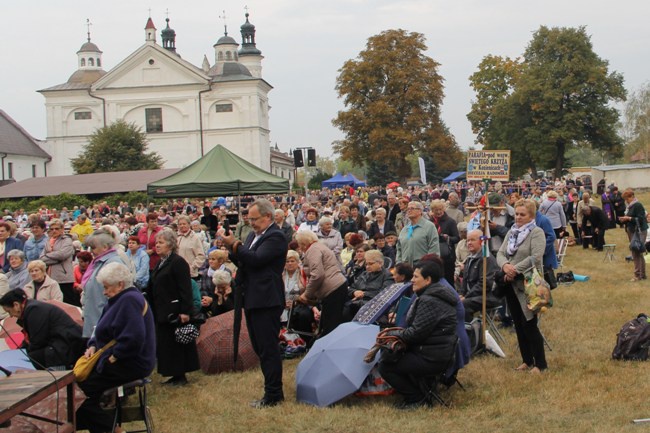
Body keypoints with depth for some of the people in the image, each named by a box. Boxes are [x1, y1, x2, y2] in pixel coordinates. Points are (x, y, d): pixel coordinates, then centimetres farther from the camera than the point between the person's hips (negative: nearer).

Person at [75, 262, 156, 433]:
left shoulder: (129, 300, -18)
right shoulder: (120, 299, 15)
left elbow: (133, 339, -29)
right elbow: (103, 332, 21)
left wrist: (113, 358, -19)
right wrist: (93, 346, 2)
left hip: (130, 366, -11)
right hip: (123, 361, 11)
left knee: (81, 391, -11)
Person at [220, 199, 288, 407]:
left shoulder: (276, 237, -12)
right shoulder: (253, 235, 17)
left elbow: (256, 259, -23)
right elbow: (241, 261, 15)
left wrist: (234, 245, -21)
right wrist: (232, 247, -3)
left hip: (266, 301, -10)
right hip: (252, 300, 10)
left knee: (268, 348, -5)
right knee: (261, 348, 15)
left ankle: (273, 395, 2)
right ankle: (273, 391, 24)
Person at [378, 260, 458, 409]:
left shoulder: (428, 301, -20)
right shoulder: (431, 296, 14)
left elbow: (416, 332, -22)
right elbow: (417, 328, 20)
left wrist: (392, 334, -9)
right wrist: (399, 335, 5)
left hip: (432, 358, -11)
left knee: (385, 366, -10)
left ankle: (417, 399, -1)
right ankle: (416, 390, 19)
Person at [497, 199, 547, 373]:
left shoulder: (537, 233, -8)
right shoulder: (511, 232, 15)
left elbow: (535, 257, -20)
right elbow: (500, 253, 8)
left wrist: (515, 270, -20)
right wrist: (505, 266, -14)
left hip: (528, 284, -7)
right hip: (511, 284, 7)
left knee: (529, 324, -6)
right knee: (518, 324, 11)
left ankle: (540, 364, 3)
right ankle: (527, 361, 22)